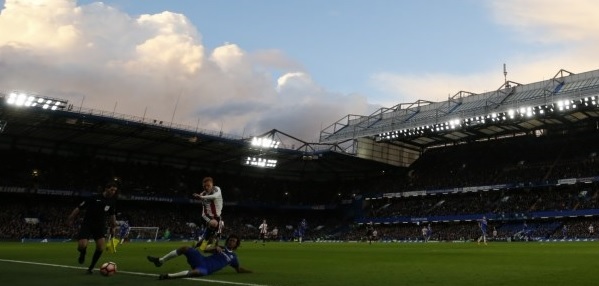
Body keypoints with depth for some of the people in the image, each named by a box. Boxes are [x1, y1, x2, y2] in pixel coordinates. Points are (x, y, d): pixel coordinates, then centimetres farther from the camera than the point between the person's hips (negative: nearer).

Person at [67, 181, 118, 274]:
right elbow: (79, 208, -9)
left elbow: (112, 214, 17)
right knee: (81, 246, -20)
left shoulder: (112, 201, 1)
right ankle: (83, 253, 21)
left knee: (101, 246, -15)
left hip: (100, 226, 4)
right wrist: (70, 219, -9)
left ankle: (91, 267, 6)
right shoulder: (94, 198, -15)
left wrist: (113, 226, 15)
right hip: (87, 225, -4)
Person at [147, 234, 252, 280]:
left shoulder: (233, 257, 16)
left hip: (206, 269, -3)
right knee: (185, 248, -18)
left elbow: (238, 269, 25)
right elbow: (206, 249, 9)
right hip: (202, 260, 3)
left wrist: (250, 271, 14)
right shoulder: (220, 248, 20)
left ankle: (168, 276, -39)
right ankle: (160, 261, -7)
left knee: (198, 272, -42)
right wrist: (215, 247, -10)